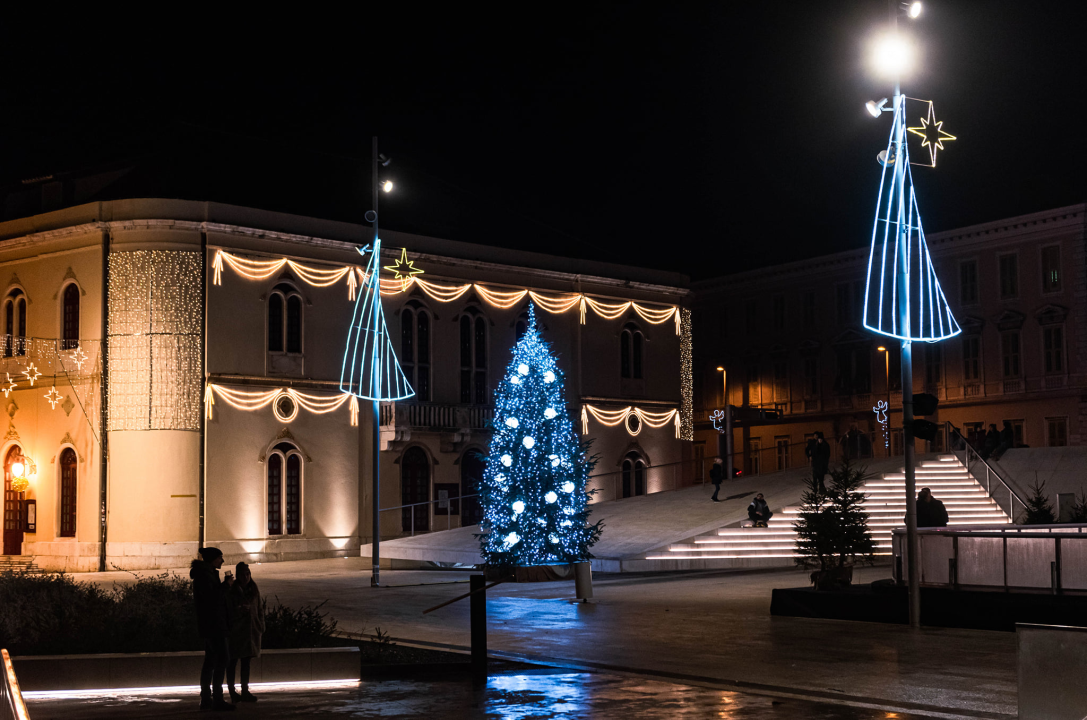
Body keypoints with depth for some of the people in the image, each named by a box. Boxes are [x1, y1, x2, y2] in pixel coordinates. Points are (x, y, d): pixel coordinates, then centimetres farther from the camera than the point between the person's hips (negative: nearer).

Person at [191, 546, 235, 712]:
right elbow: (211, 596, -23)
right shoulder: (204, 574, -14)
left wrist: (225, 584, 11)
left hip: (210, 624, 11)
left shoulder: (207, 573, 17)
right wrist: (226, 585, -14)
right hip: (212, 622, -11)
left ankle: (205, 698, 13)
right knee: (221, 659, -11)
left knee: (210, 660, 11)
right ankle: (217, 699, -13)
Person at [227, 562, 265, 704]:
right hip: (235, 630, -5)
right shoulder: (231, 591, -6)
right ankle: (232, 692, 2)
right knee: (232, 661, -1)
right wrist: (239, 611, -26)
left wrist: (261, 627, 7)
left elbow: (260, 610, 14)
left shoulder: (254, 590, 10)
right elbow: (228, 612, -8)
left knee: (246, 662, 8)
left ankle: (245, 691, 12)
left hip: (251, 630, 5)